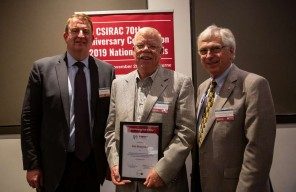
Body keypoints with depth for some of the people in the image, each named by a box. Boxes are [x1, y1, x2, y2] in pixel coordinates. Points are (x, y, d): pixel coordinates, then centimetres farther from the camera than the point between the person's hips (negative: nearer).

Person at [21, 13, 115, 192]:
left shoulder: (107, 70, 1)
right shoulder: (43, 68, -3)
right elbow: (29, 119, -3)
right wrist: (32, 165, -5)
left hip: (94, 164, 2)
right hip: (55, 166, -1)